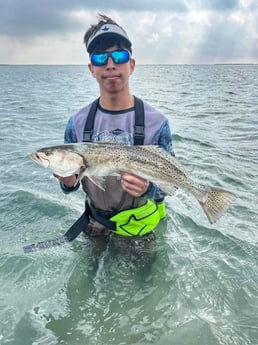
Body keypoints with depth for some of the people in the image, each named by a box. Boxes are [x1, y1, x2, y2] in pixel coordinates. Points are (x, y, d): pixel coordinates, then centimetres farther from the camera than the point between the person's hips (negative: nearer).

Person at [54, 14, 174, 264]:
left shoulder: (156, 123, -17)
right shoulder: (77, 123, -8)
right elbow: (69, 180, -1)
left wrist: (148, 189, -36)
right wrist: (68, 182, -26)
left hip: (141, 231, -2)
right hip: (95, 226, 3)